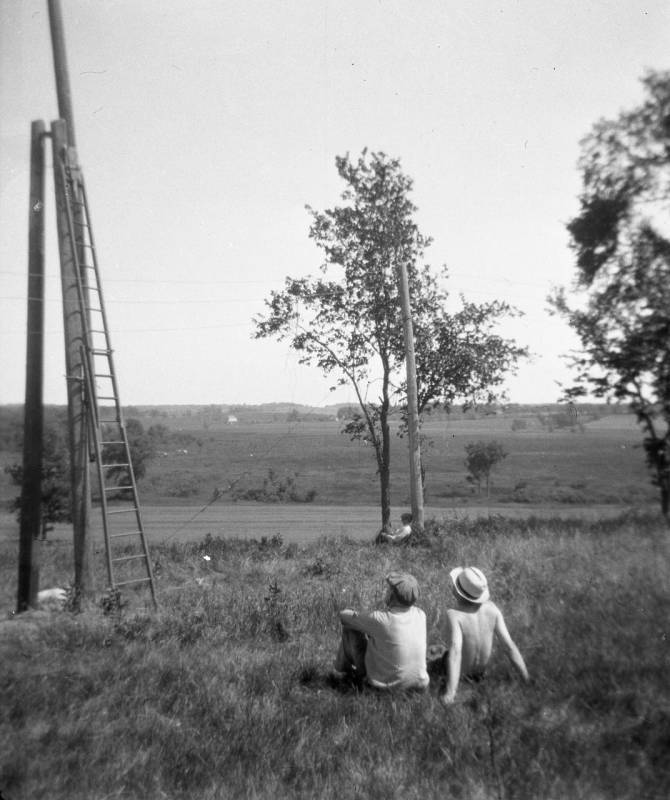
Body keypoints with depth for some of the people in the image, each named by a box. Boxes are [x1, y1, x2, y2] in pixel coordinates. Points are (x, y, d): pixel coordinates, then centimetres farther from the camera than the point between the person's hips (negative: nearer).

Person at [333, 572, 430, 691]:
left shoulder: (380, 620, -28)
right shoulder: (420, 615, -13)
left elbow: (344, 615, -11)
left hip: (383, 683, -5)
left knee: (350, 627, 0)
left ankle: (342, 668, 23)